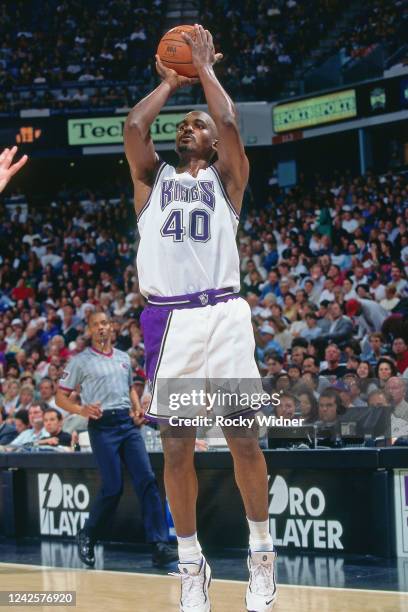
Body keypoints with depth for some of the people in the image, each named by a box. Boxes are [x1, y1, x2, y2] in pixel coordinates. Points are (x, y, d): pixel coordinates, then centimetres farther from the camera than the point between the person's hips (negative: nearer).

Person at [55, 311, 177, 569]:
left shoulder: (124, 358, 17)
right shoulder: (81, 361, 3)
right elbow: (61, 397, 2)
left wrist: (137, 408, 11)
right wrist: (81, 410, -17)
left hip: (128, 424, 4)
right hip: (102, 425, -4)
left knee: (147, 480, -10)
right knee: (113, 487, -9)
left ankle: (159, 545, -14)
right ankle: (88, 536, 16)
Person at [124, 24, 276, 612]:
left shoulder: (226, 179, 14)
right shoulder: (153, 178, 17)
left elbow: (230, 124, -5)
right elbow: (134, 126, 0)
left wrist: (205, 70, 7)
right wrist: (169, 82, 13)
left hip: (223, 314, -1)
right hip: (168, 318, 1)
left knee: (244, 438, -3)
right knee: (176, 446, 2)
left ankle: (261, 552, 11)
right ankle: (192, 563, 11)